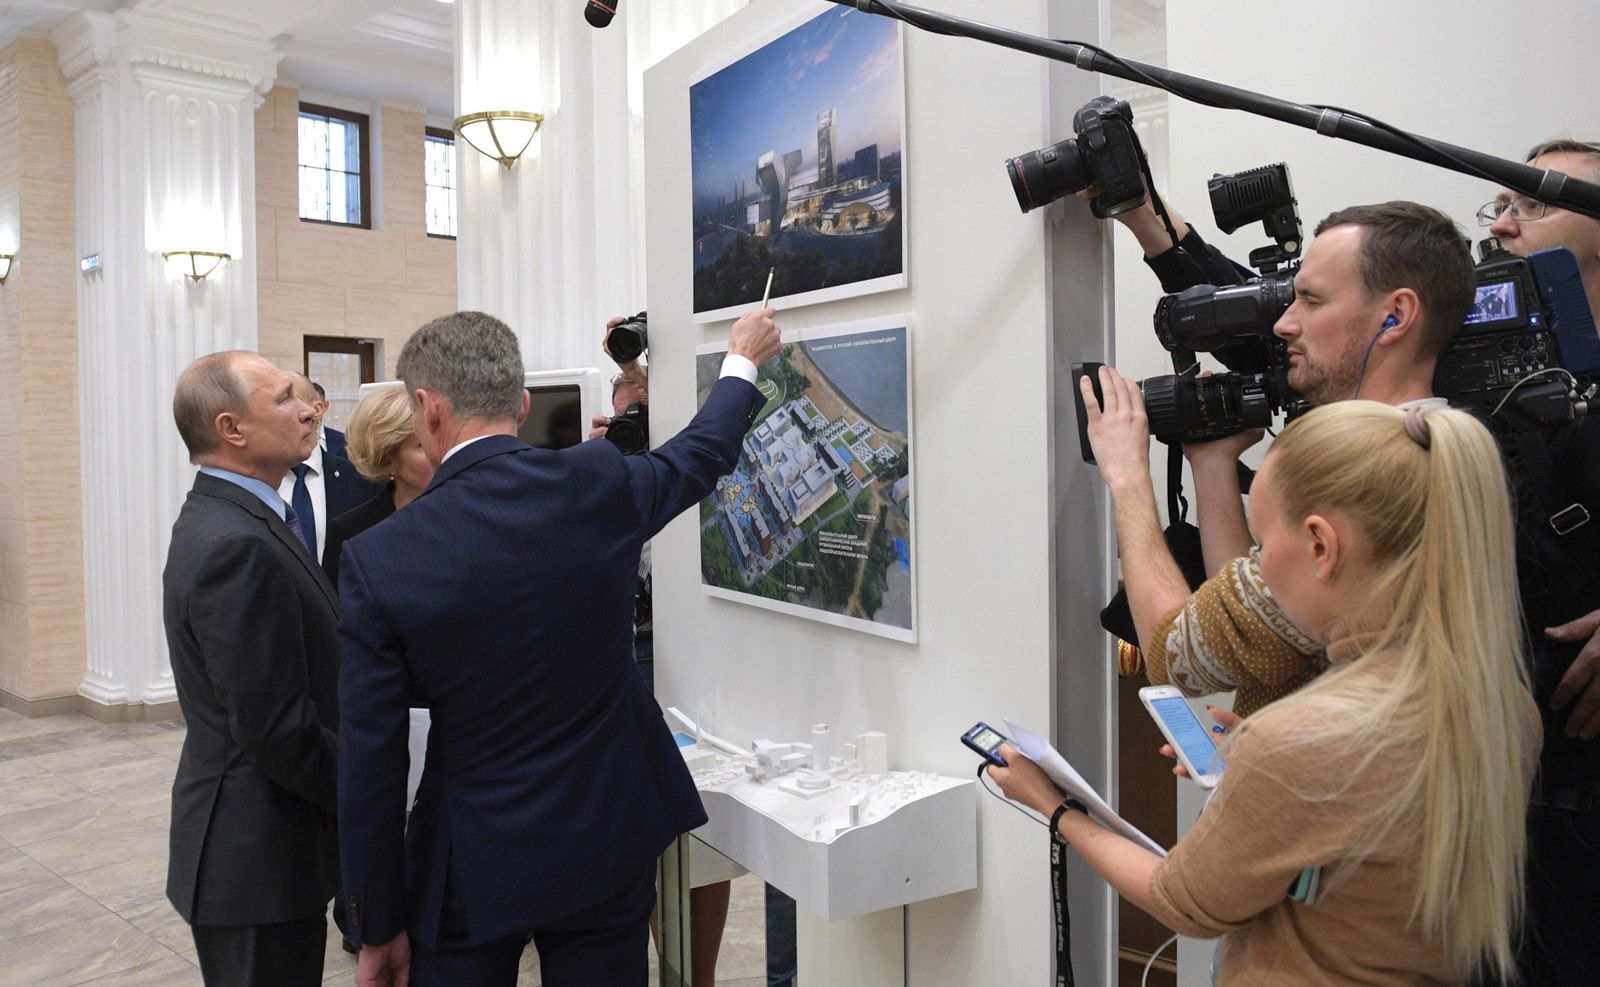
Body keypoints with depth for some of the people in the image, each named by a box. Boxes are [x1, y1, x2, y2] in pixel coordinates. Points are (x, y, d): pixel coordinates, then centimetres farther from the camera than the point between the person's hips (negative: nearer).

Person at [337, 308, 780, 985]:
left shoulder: (377, 560, -16)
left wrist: (380, 928, 2)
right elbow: (700, 455, 10)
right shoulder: (600, 484, -13)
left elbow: (371, 765, -11)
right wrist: (742, 361, 29)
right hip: (609, 847, 2)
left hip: (472, 874, -2)